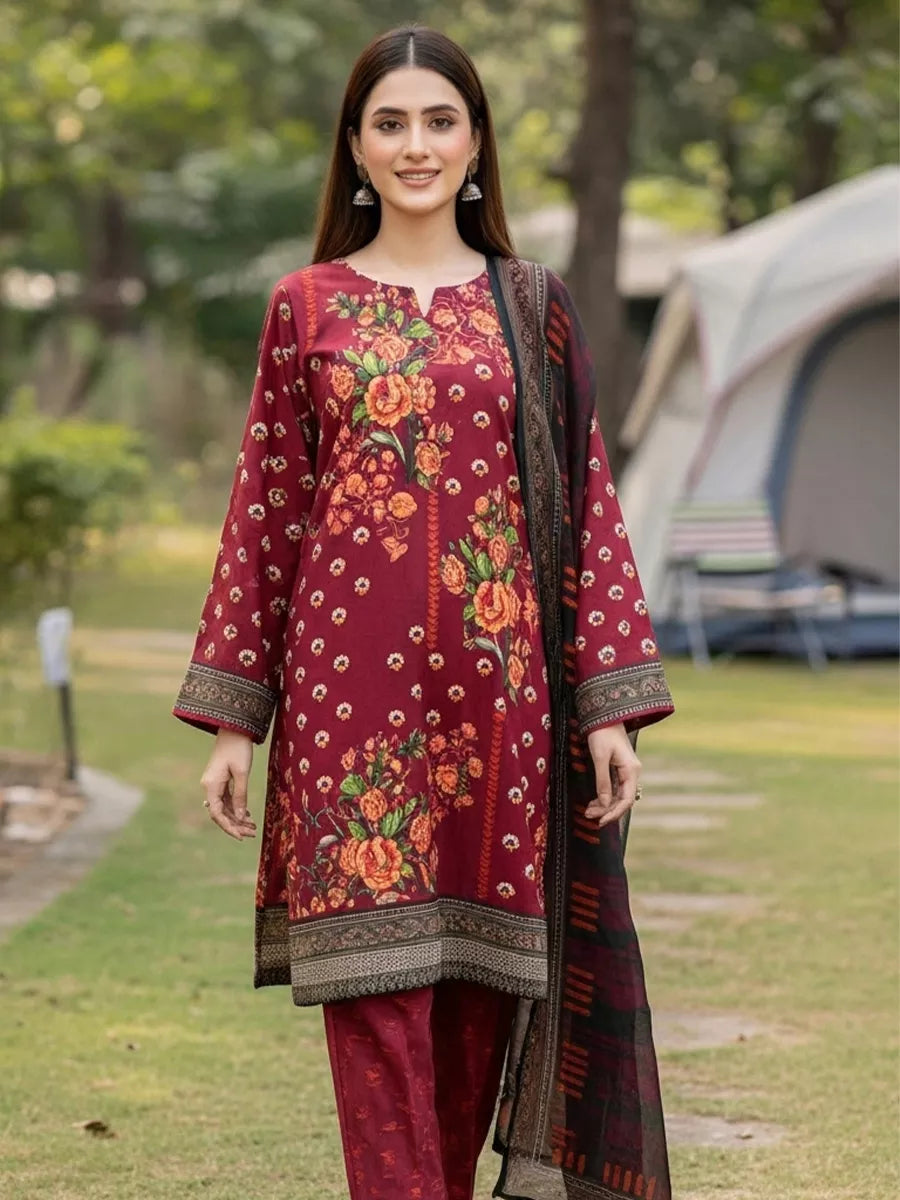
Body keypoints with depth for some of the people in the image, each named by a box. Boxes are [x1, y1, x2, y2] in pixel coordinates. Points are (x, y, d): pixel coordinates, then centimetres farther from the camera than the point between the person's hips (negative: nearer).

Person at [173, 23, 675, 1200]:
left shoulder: (532, 307, 8)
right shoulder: (306, 306, 7)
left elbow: (586, 503, 6)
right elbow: (264, 509, 7)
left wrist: (612, 703, -1)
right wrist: (232, 715, 2)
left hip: (496, 680, 1)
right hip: (351, 675, -1)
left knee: (482, 975, 5)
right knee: (374, 978, -7)